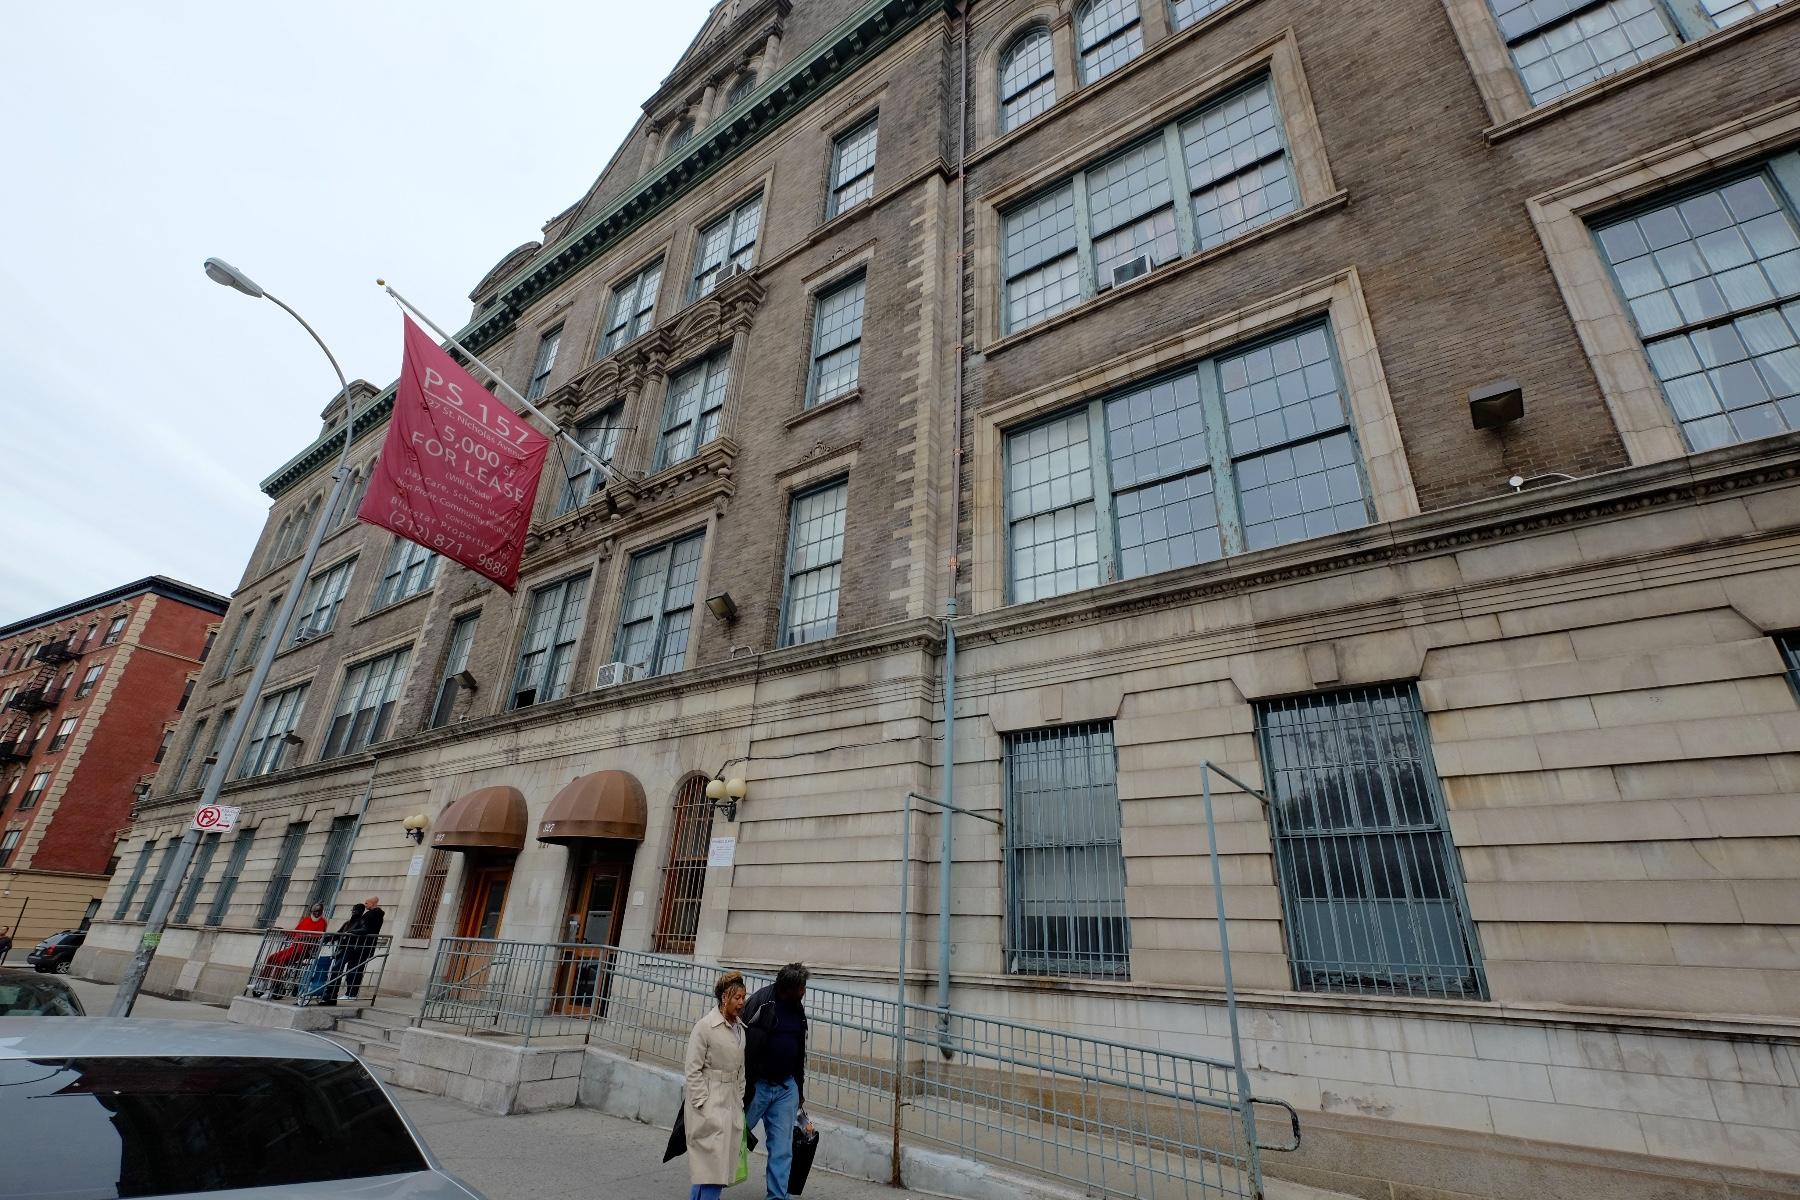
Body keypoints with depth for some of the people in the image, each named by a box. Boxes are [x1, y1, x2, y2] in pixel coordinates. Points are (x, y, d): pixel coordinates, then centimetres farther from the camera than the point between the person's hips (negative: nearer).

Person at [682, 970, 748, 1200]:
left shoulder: (739, 1029, 8)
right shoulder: (705, 1026, -13)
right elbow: (692, 1069, -12)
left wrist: (740, 1101, 14)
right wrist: (704, 1103, -14)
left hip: (731, 1104, 7)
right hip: (709, 1105, -7)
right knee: (713, 1164, -7)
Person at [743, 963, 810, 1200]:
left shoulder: (797, 1008, 7)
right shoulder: (760, 1003, -17)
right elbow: (743, 1044, -19)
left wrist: (799, 1088, 21)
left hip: (786, 1088, 5)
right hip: (757, 1084, -5)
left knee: (782, 1149, 6)